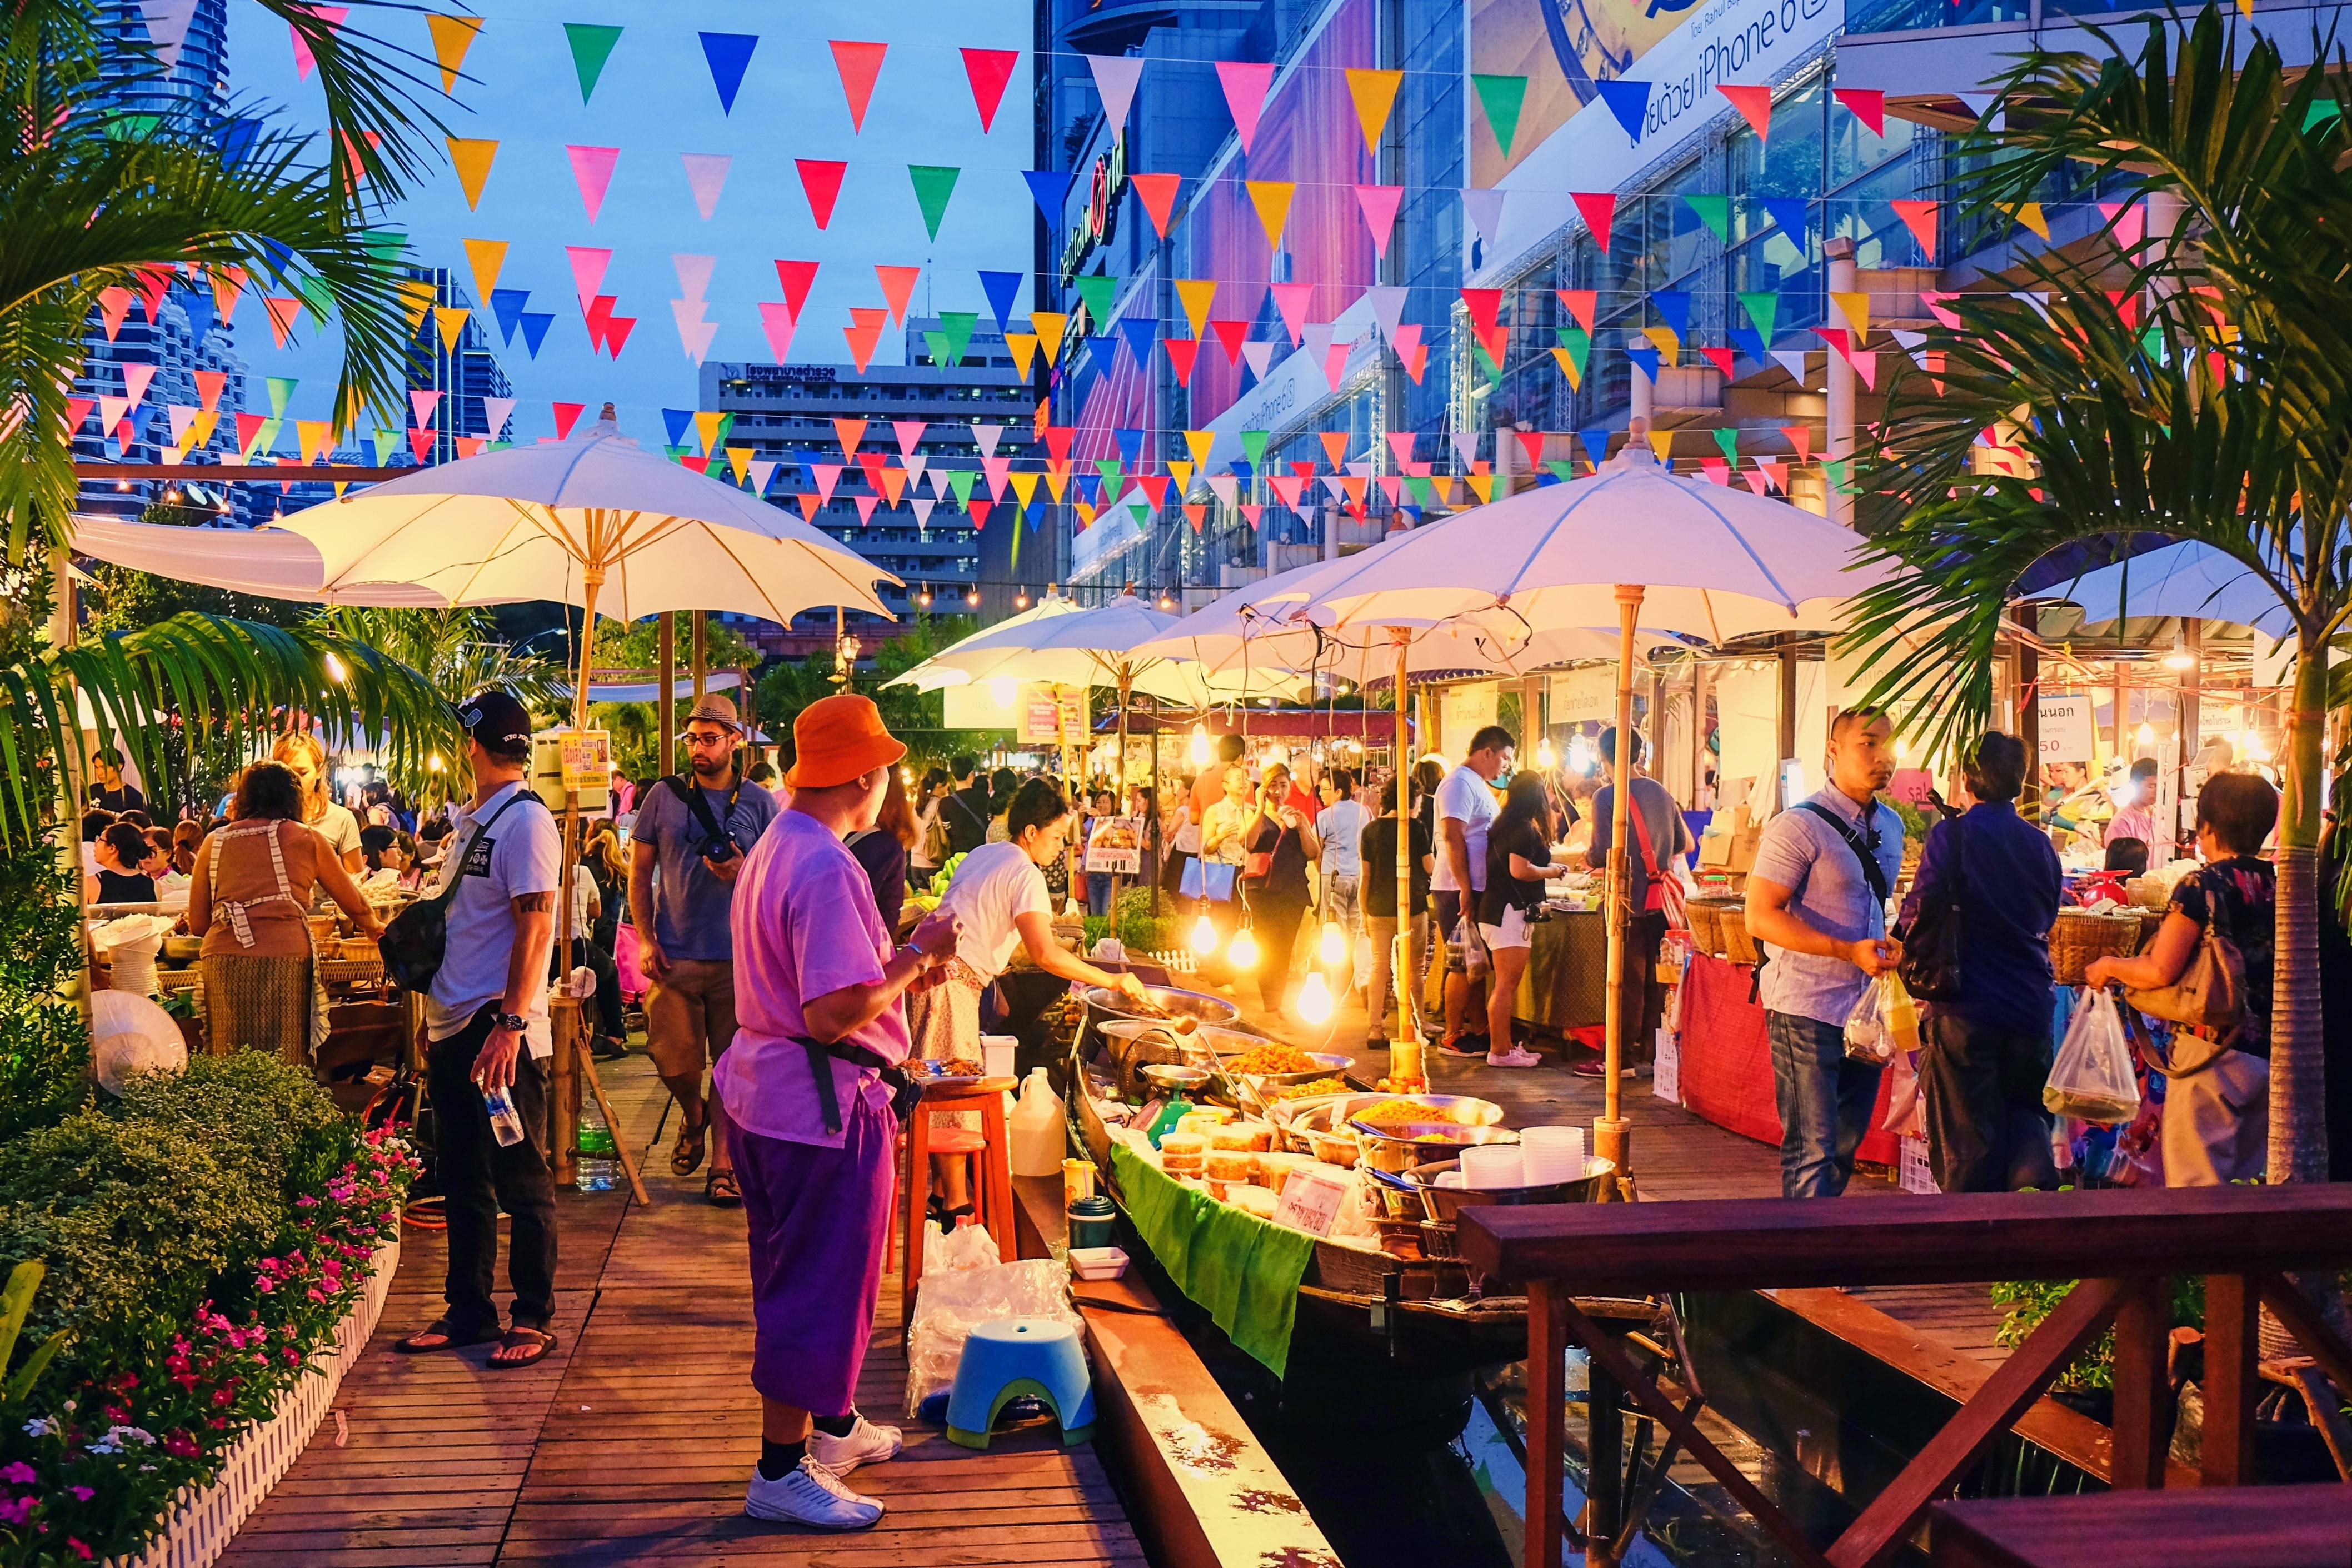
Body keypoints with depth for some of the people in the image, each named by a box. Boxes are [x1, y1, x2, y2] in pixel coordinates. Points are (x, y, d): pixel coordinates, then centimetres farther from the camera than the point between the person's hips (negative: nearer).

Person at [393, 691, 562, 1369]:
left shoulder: (526, 821, -12)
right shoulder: (471, 822, 15)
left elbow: (535, 929, -18)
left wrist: (509, 1025, -23)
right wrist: (434, 1014, 18)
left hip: (502, 1032, -9)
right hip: (454, 1027, 9)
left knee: (522, 1181, 0)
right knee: (463, 1180, 14)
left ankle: (534, 1319, 9)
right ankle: (468, 1310, 24)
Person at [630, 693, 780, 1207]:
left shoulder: (759, 803, 3)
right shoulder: (664, 796, 4)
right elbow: (639, 873, 7)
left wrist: (744, 873, -15)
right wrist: (645, 939, -2)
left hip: (738, 956, 0)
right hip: (673, 954, 1)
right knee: (673, 1058, 1)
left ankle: (723, 1163, 11)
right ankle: (693, 1115, 33)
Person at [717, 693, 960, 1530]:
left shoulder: (773, 848, 11)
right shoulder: (828, 869, -23)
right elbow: (834, 1014, -29)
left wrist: (900, 966, 16)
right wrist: (915, 956, -17)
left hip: (765, 1086, 11)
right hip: (823, 1105, -11)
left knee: (800, 1276, 22)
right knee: (820, 1284, 1)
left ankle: (834, 1425, 39)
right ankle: (781, 1475, 12)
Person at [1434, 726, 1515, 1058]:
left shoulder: (1478, 784, 19)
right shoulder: (1460, 783, -13)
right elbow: (1452, 837, -22)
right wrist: (1465, 890, -25)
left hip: (1478, 890, 10)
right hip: (1460, 890, -10)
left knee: (1475, 964, 13)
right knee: (1462, 965, -5)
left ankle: (1474, 1028, 19)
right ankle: (1453, 1036, 1)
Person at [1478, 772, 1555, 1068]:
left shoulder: (1504, 825, 16)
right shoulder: (1524, 829, -13)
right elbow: (1520, 870, -22)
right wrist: (1551, 872, -6)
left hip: (1495, 909, 10)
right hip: (1510, 912, -10)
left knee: (1505, 985, 13)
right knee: (1506, 985, -8)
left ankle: (1504, 1046, 18)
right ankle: (1500, 1052, -7)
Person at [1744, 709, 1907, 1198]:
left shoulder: (1891, 825, 13)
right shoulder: (1799, 826, -13)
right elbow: (1761, 918, -18)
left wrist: (1888, 949, 8)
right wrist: (1848, 951, -23)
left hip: (1865, 1008, 8)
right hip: (1806, 1010, -8)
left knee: (1847, 1144, 15)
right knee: (1812, 1150, -5)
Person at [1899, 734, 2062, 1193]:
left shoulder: (1951, 836, -11)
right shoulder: (2041, 844, 5)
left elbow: (1919, 914, -13)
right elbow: (2047, 919, 17)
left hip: (1966, 1009, -4)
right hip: (2030, 1006, 4)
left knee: (1969, 1137, 4)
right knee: (2026, 1109, 19)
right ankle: (2035, 1186, -6)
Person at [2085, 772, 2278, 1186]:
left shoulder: (2201, 886, -11)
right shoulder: (2280, 885, 6)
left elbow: (2160, 972, -15)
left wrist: (2108, 966, 2)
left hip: (2213, 1050, -6)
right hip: (2273, 1057, 7)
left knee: (2196, 1187, -1)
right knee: (2253, 1188, 13)